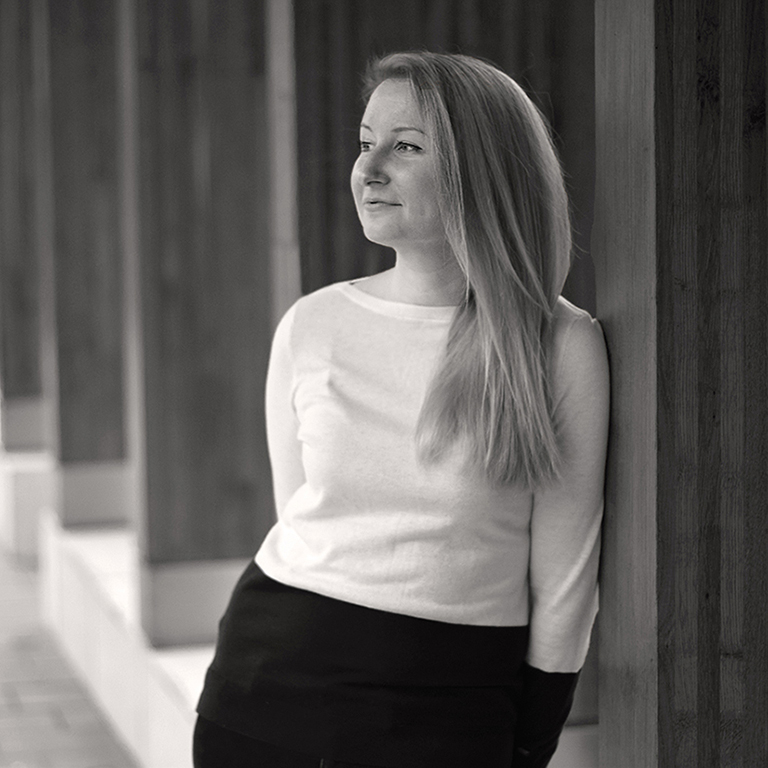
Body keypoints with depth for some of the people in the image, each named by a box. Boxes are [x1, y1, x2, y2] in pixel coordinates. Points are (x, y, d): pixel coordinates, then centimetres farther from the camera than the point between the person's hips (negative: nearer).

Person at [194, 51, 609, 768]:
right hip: (275, 674, 2)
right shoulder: (311, 327, 0)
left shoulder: (563, 346, -7)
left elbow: (565, 579, -2)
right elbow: (300, 525, 9)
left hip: (447, 709, -2)